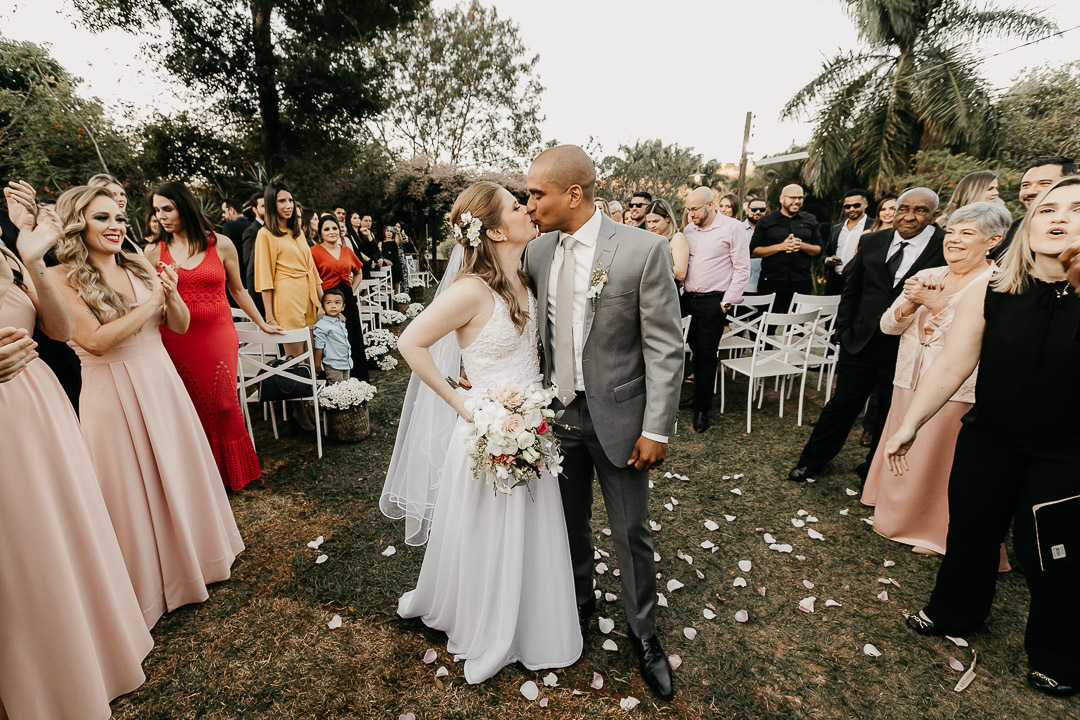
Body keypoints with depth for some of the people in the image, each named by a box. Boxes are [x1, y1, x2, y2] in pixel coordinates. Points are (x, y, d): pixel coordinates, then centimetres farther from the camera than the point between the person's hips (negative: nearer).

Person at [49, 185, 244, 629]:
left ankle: (193, 553, 36)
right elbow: (97, 340, -18)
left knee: (180, 471, 15)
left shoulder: (140, 267, 4)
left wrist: (172, 295, -13)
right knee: (134, 487, 8)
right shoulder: (62, 278, -9)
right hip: (112, 394, -4)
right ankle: (149, 581, 28)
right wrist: (153, 300, -15)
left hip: (161, 383, 4)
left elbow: (181, 326, 6)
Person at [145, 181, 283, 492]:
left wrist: (262, 323, 16)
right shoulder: (154, 251, 5)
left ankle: (230, 473, 18)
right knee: (190, 409, 3)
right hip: (177, 342, 1)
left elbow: (237, 291, 12)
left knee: (222, 405, 0)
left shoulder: (220, 244, 2)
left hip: (219, 338, -1)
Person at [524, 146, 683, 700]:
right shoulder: (538, 251, 0)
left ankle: (644, 635, 38)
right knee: (569, 523, 20)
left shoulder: (643, 250, -15)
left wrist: (656, 429, -14)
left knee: (631, 532, 12)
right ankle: (578, 607, 47)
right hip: (557, 411, 4)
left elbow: (665, 348, -13)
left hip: (617, 416, -4)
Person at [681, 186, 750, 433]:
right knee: (698, 351, 7)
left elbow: (742, 269, -5)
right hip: (688, 298, 5)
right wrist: (681, 290, 6)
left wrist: (728, 301, -10)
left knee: (706, 355, 0)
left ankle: (702, 410, 12)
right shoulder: (689, 229, 12)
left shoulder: (732, 228, -4)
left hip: (713, 301, -4)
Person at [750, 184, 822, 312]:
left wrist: (802, 246, -8)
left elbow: (819, 249, 13)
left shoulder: (810, 220, 14)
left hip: (801, 283, 3)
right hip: (771, 284, -2)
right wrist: (781, 246, -12)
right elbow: (753, 251, -2)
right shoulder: (766, 221, 5)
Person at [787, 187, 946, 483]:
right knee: (842, 405, 12)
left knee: (890, 417, 14)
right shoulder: (872, 242, 4)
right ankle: (810, 461, 29)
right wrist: (844, 331, 7)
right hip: (861, 344, 2)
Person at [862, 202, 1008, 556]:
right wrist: (909, 302, -14)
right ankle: (897, 516, 38)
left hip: (956, 391, -5)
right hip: (909, 383, 6)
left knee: (939, 460, 7)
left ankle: (935, 532, 29)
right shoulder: (926, 276, 6)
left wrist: (937, 304, -22)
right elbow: (889, 325, 4)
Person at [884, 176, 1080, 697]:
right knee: (970, 530, 16)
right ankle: (955, 612, 43)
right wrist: (909, 426, -3)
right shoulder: (989, 297, -8)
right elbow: (951, 367, -4)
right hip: (989, 440, 2)